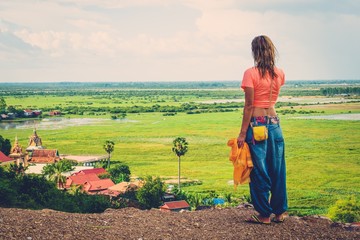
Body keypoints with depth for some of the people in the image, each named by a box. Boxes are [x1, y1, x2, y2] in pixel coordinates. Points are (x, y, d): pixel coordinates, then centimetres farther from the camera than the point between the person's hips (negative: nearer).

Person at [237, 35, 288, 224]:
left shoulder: (251, 73, -11)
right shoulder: (279, 74, 5)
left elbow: (249, 106, -13)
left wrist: (243, 133, -11)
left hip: (256, 124, -5)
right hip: (275, 123, 5)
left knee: (259, 171, 2)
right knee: (277, 169, 13)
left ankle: (264, 214, 9)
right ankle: (280, 211, 19)